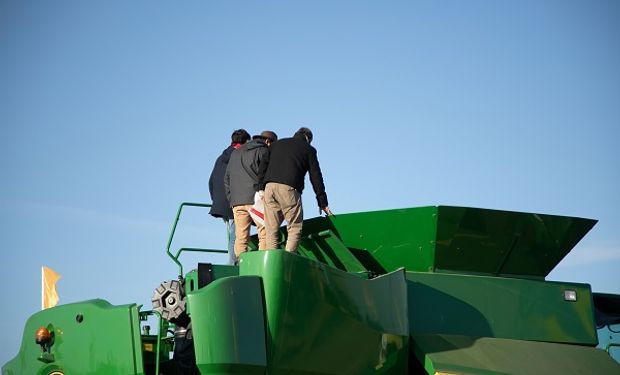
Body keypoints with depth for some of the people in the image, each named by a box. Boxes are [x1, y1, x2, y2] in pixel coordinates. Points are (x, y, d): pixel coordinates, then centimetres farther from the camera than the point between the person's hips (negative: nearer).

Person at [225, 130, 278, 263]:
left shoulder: (235, 153, 25)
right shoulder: (263, 151, 3)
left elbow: (227, 178, 24)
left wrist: (231, 199, 21)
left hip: (236, 201, 6)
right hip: (256, 199, -6)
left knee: (240, 238, 3)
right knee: (264, 235, -6)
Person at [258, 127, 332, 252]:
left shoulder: (277, 144, 28)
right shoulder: (308, 149, 16)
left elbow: (263, 168, 18)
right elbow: (316, 176, 14)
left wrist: (260, 189, 14)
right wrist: (322, 202, 16)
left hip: (269, 186, 4)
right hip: (289, 188, -4)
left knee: (271, 229, 6)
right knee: (295, 228, 0)